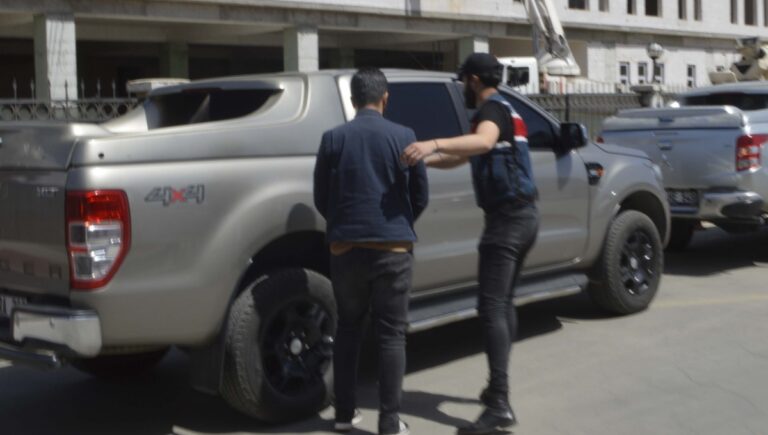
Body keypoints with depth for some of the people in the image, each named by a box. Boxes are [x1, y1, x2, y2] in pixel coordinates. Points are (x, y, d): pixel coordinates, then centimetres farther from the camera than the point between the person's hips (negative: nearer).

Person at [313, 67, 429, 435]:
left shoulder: (333, 138, 1)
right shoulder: (403, 137, -2)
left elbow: (321, 199, 7)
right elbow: (420, 197, 5)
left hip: (345, 247, 2)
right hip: (393, 248, -2)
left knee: (348, 329, 16)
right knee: (391, 334, 5)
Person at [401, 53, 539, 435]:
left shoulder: (492, 109, -10)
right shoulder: (503, 111, 22)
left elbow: (483, 142, -37)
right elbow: (463, 157, 32)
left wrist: (433, 144, -50)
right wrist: (425, 158, 29)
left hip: (506, 218, -10)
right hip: (523, 216, 10)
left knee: (491, 306, -14)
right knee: (504, 302, 17)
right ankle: (498, 388, 26)